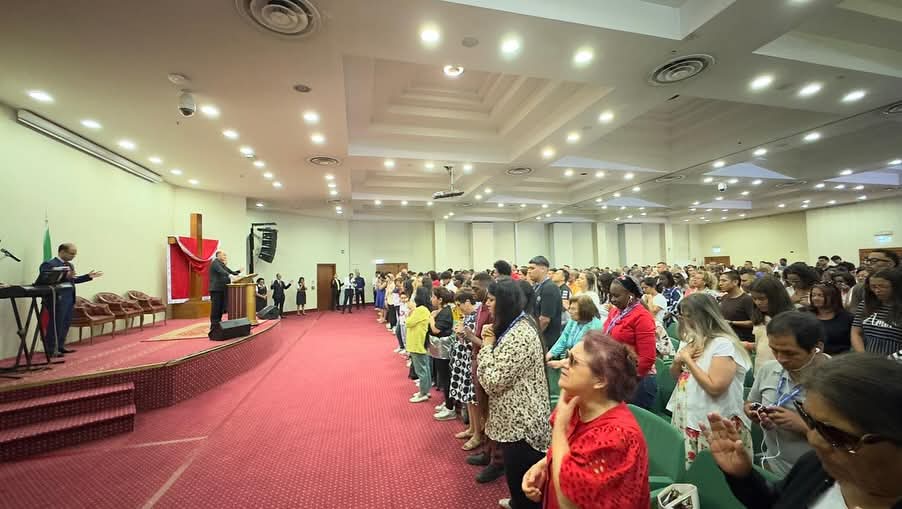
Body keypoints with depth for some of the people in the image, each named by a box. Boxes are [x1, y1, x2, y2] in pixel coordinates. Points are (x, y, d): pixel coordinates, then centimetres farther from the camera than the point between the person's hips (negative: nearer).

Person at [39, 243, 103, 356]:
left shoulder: (70, 265, 14)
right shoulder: (48, 264, -10)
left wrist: (88, 276, 13)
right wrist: (65, 276, -30)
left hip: (70, 298, 8)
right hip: (57, 299, -8)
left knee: (66, 323, 13)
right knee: (56, 324, -1)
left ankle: (60, 346, 23)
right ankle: (51, 350, 9)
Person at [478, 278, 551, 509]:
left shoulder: (520, 335, -27)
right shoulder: (515, 326, 6)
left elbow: (492, 381, -26)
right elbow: (498, 369, 13)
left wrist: (487, 344, -16)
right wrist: (490, 342, -3)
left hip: (521, 421, -10)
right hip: (516, 417, 10)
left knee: (520, 479, 9)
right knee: (517, 475, 27)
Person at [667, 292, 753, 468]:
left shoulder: (724, 344, -15)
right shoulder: (690, 340, 9)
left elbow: (715, 387, -23)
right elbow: (675, 376, 16)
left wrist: (688, 360, -16)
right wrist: (678, 360, -4)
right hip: (686, 419, 7)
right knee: (684, 470, 11)